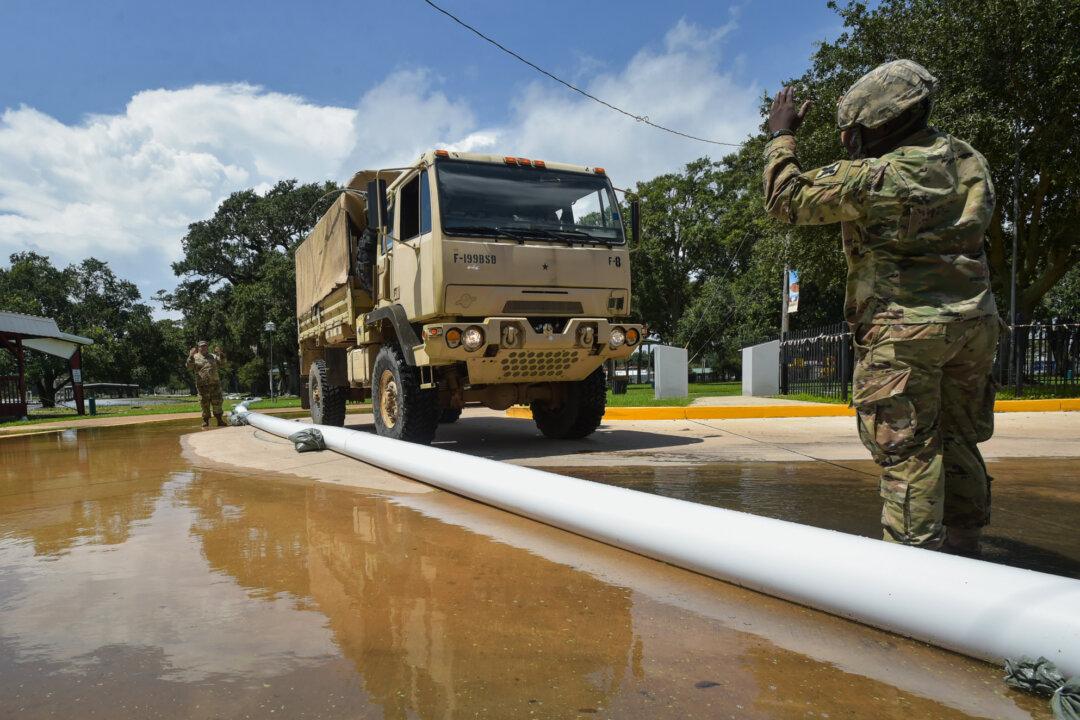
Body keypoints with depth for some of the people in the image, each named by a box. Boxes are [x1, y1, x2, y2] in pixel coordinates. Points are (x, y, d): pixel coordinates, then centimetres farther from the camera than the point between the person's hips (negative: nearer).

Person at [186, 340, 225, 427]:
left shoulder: (213, 356, 15)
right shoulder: (195, 357, 5)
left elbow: (221, 365, 12)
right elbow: (189, 367, -7)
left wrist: (221, 355, -1)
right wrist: (191, 356, -19)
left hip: (215, 383, 2)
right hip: (203, 385, -2)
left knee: (217, 402, 5)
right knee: (205, 404, 2)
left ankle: (219, 420, 12)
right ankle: (205, 421, 11)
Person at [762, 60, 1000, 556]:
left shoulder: (872, 178, -15)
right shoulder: (969, 161, 8)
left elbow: (786, 198, -10)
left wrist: (781, 135, 5)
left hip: (904, 329, -7)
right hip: (974, 323, 8)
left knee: (907, 449, -2)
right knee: (959, 441, 17)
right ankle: (962, 548, 27)